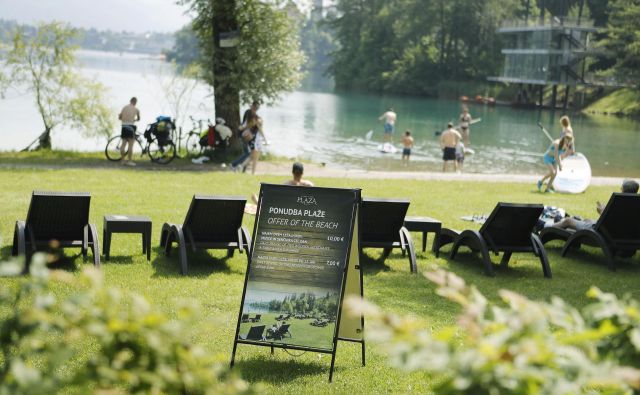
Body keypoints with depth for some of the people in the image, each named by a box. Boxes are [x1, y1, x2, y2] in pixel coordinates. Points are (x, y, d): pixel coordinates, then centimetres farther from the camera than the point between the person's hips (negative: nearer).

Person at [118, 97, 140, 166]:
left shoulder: (124, 107, 10)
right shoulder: (136, 109, 3)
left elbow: (119, 117, 13)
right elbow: (138, 119, 20)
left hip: (124, 126, 4)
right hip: (131, 126, -4)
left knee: (123, 143, 10)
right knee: (130, 144, -3)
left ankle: (123, 160, 14)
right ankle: (129, 161, -4)